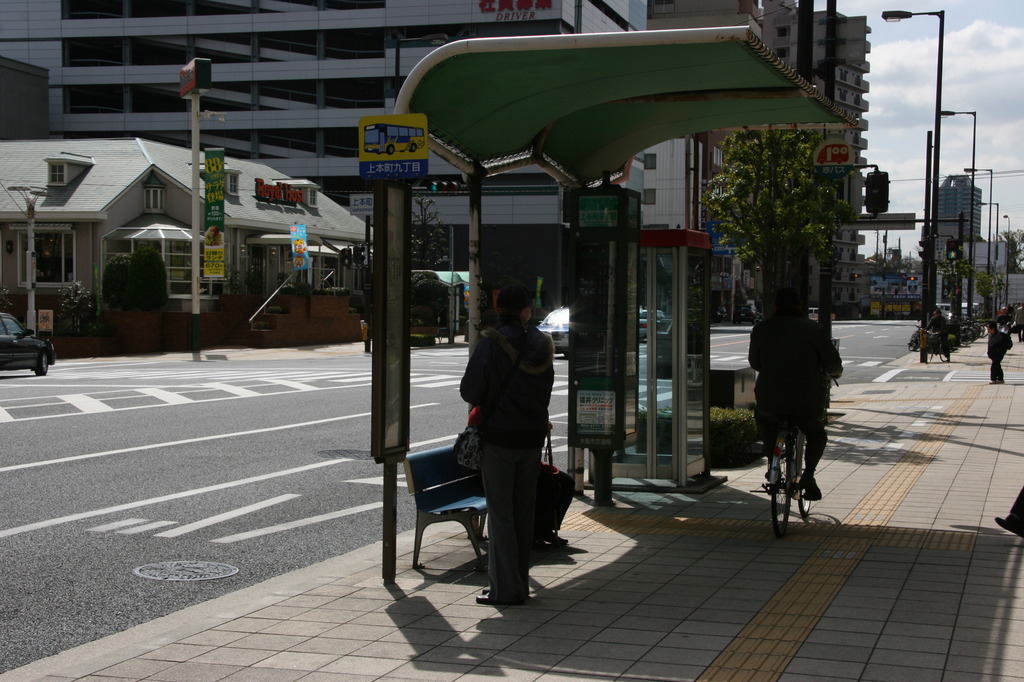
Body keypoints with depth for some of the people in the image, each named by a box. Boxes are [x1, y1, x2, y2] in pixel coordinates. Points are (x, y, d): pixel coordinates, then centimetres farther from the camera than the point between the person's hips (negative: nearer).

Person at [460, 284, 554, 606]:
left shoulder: (491, 343, -14)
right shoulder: (542, 344, 2)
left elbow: (469, 392, -10)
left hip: (498, 436, -5)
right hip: (533, 436, 5)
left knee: (500, 513, 0)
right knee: (524, 512, 13)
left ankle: (506, 589, 1)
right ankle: (520, 583, 21)